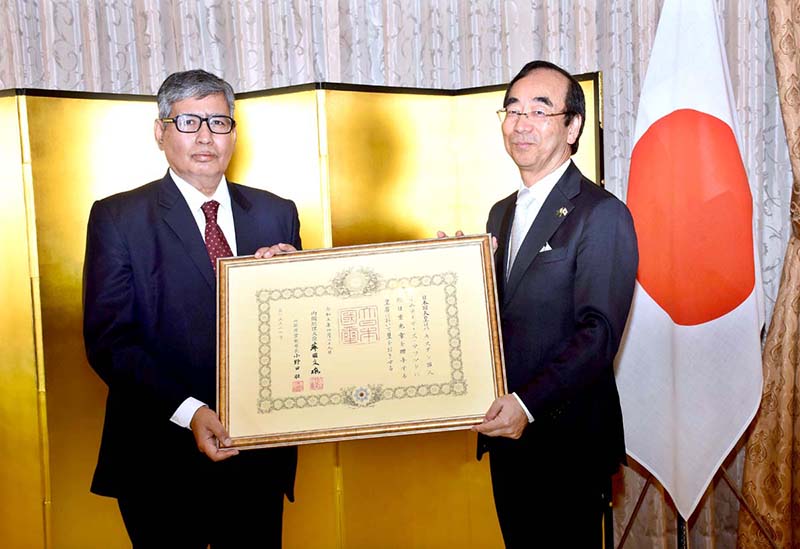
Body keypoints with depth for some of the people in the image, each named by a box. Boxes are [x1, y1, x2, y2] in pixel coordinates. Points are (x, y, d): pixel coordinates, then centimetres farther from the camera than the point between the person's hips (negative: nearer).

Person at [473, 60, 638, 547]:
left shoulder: (602, 214, -12)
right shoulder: (501, 213, 13)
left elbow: (600, 333, -19)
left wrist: (527, 404, -26)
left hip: (568, 437, -7)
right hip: (505, 430, 7)